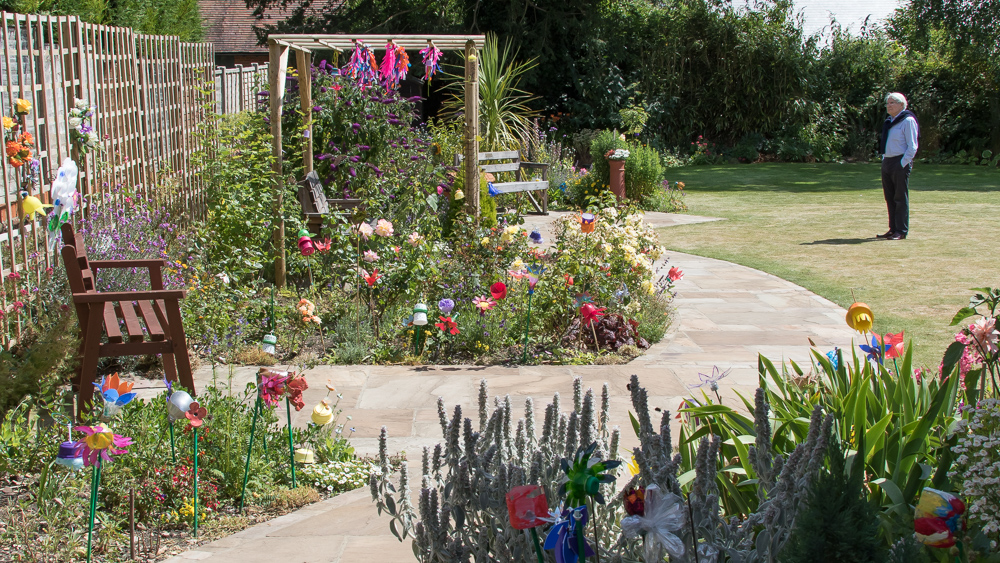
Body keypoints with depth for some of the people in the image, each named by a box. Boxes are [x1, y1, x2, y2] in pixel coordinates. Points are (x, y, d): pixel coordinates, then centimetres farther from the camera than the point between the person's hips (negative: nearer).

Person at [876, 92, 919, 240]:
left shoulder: (908, 121, -8)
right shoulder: (889, 122, 16)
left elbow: (912, 146, -12)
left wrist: (903, 164, -16)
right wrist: (884, 160, 13)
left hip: (901, 163, -8)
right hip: (886, 162, 8)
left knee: (900, 197, -4)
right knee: (890, 197, 9)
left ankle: (901, 231, -1)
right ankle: (893, 229, 15)